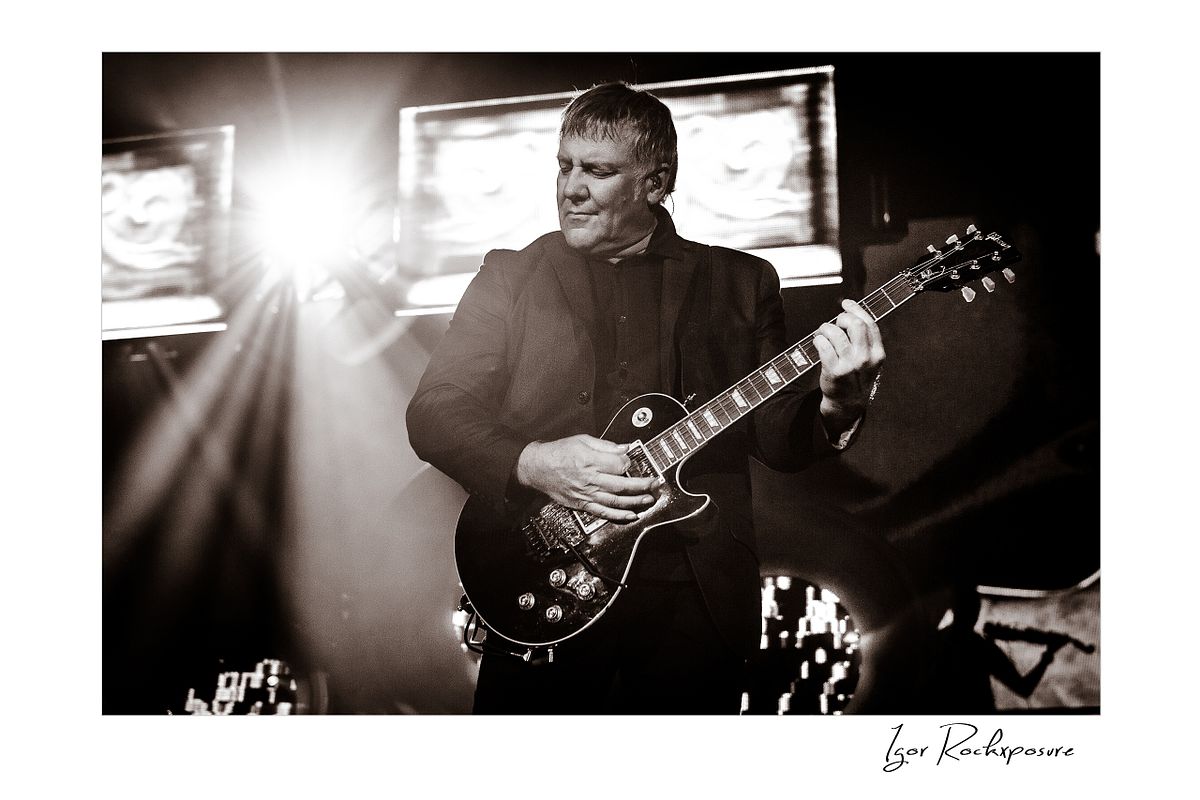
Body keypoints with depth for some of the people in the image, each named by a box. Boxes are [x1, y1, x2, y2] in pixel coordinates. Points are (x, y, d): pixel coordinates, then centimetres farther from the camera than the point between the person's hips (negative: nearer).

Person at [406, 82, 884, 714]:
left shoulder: (740, 282, 9)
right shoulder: (510, 276, 7)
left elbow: (781, 440, 6)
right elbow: (431, 410, 1)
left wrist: (836, 403, -15)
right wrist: (532, 465, -15)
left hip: (696, 601, 1)